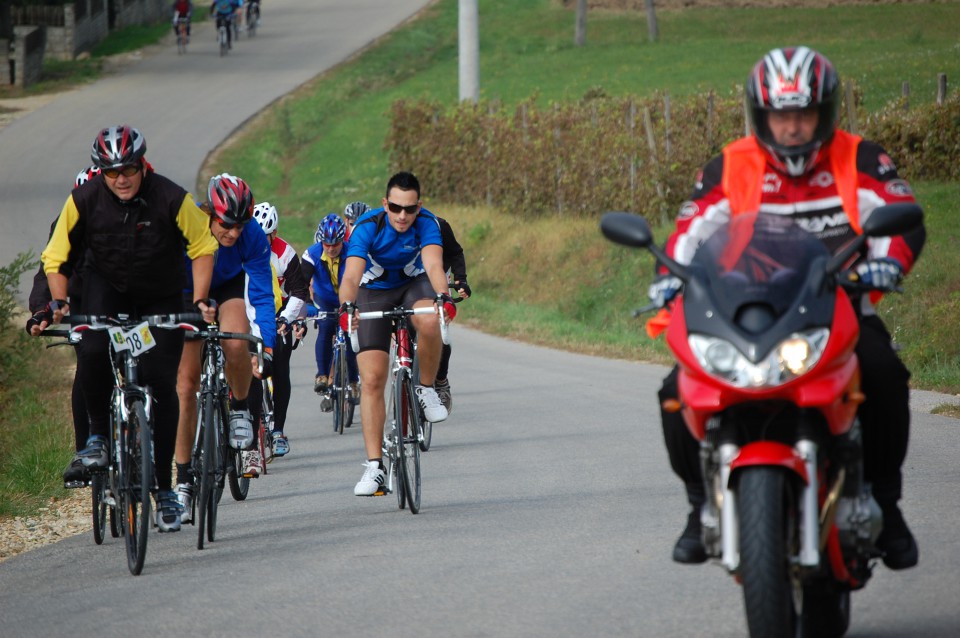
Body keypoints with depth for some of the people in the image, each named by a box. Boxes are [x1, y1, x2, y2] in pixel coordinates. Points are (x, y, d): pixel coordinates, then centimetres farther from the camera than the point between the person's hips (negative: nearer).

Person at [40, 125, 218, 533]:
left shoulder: (171, 199, -25)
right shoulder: (84, 200, -21)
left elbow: (202, 248, -11)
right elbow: (56, 259, -11)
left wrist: (199, 301, -19)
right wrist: (59, 303, -25)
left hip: (161, 297, 0)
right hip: (106, 287, 0)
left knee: (162, 384, -6)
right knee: (92, 352, -29)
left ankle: (164, 488, 7)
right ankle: (99, 432, -3)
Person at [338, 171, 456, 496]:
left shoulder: (426, 223, -25)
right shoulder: (368, 227, -28)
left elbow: (433, 265, -39)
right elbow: (351, 275, -39)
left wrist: (442, 297, -59)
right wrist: (347, 307, -58)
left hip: (413, 283, 0)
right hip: (375, 291, 0)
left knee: (429, 323, -37)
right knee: (372, 380, -10)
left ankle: (426, 388, -10)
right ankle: (374, 466, -6)